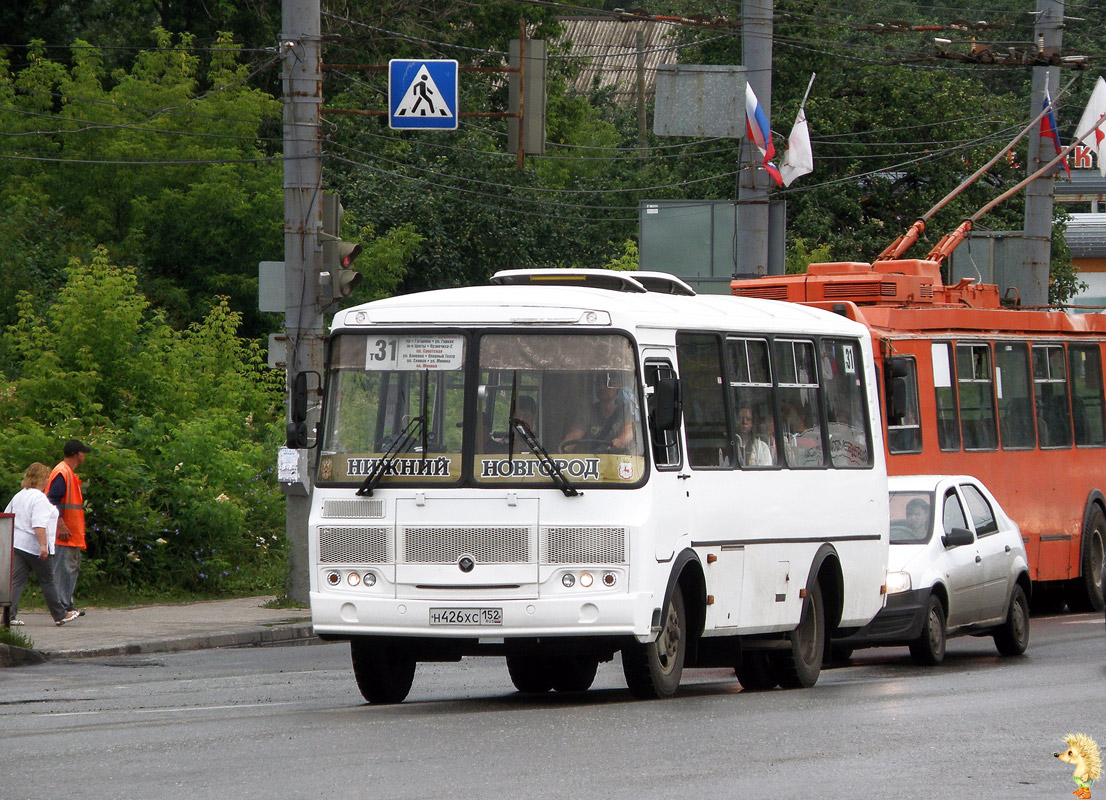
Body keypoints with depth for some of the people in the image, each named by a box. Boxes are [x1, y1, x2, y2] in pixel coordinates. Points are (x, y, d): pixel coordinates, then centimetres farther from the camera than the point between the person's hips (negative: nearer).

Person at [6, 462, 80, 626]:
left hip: (17, 544, 7)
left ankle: (10, 615, -8)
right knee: (47, 582, 4)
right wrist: (43, 545, -26)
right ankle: (60, 615, 14)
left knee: (16, 580, 2)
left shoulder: (18, 496, 13)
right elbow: (39, 525, -24)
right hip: (35, 548, -7)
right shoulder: (39, 498, -14)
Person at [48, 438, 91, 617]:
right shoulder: (62, 473, -14)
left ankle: (67, 604, 18)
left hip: (73, 534, 11)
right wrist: (61, 525, -27)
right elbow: (53, 501, -21)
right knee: (63, 568, -9)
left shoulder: (70, 474, 18)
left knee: (73, 567, 13)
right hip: (64, 534, -11)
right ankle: (62, 605, -9)